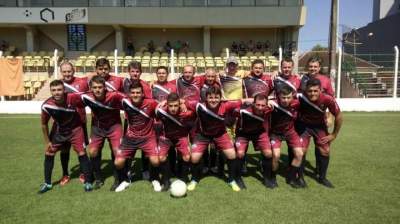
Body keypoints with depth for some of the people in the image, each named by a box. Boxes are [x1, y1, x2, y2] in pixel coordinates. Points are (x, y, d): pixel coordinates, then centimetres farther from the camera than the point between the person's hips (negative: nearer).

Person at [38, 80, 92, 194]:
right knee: (48, 153, 5)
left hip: (75, 128, -2)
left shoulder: (73, 98, -33)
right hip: (58, 129, 2)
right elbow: (44, 124, -7)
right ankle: (47, 183, 23)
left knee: (82, 153, -8)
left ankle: (87, 182, 6)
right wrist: (47, 142, -2)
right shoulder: (46, 105, -25)